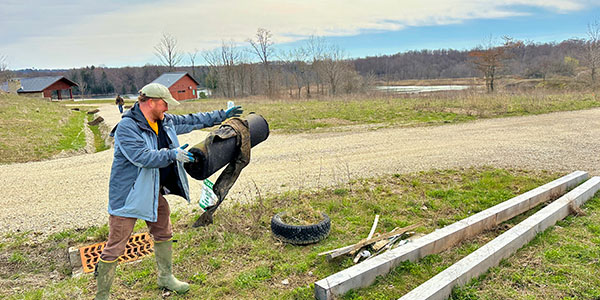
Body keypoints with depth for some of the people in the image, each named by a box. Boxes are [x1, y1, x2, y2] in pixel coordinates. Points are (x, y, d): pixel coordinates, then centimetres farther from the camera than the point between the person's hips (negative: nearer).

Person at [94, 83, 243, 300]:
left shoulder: (165, 121, 4)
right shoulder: (127, 127, -20)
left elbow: (192, 121, 14)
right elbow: (142, 157, -30)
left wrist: (222, 115, 17)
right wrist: (172, 155, -31)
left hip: (154, 192, 9)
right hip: (128, 195, -8)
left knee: (163, 235, 22)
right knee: (114, 248, 0)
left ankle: (166, 278, 42)